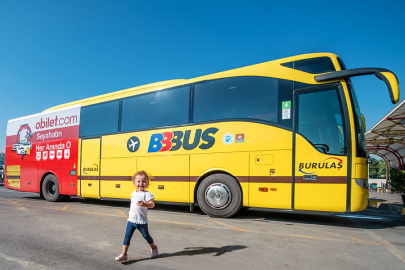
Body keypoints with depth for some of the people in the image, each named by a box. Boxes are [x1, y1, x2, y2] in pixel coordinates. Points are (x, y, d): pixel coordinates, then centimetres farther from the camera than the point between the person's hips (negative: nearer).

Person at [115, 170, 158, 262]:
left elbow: (152, 204, -28)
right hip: (131, 220, 4)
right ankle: (124, 254, 6)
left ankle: (154, 248, 39)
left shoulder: (147, 194, -14)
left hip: (142, 221, -4)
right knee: (127, 236, -1)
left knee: (146, 236, 14)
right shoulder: (133, 193, 7)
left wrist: (144, 204, -45)